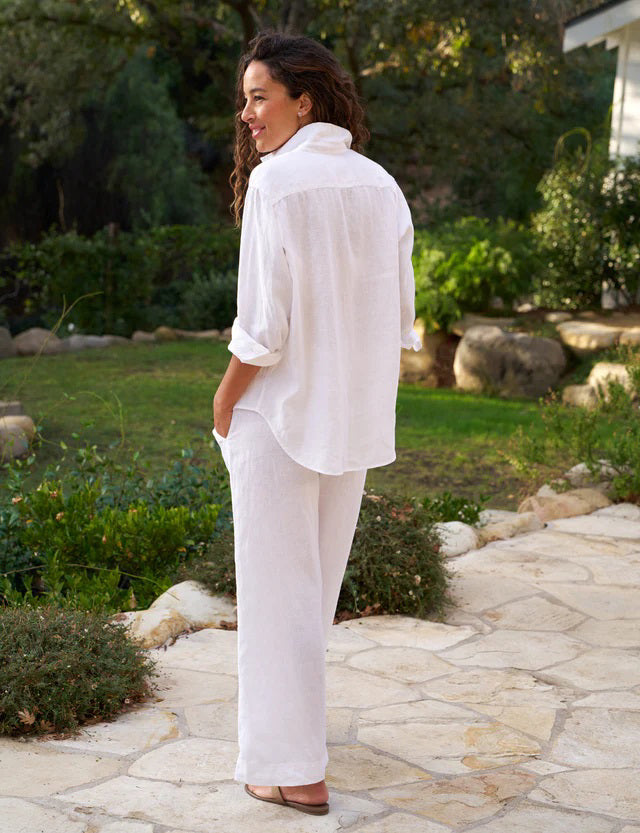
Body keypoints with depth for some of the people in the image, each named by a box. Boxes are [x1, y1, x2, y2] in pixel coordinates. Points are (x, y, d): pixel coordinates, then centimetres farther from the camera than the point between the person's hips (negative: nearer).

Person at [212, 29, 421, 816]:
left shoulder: (277, 180, -15)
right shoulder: (380, 185, 4)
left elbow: (263, 323, -19)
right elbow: (397, 319, 5)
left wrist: (224, 400, -5)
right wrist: (364, 398, 15)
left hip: (281, 410, -6)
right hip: (355, 420, 7)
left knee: (277, 583, 3)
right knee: (318, 574, 21)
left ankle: (293, 768, 8)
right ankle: (290, 706, 40)